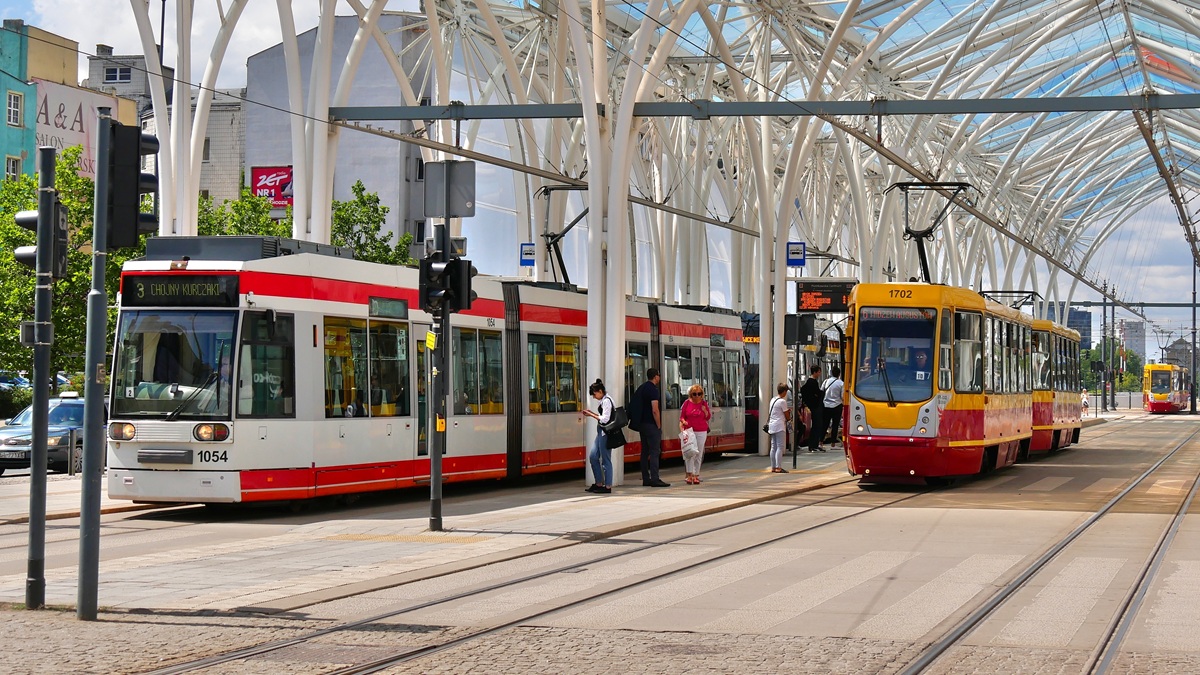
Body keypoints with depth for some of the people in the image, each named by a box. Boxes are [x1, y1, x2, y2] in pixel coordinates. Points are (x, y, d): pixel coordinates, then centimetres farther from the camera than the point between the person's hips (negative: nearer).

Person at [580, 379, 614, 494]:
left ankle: (608, 486, 2)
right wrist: (592, 413, 10)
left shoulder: (606, 401, -15)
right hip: (601, 432, 11)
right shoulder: (604, 401, 15)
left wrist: (591, 415, -12)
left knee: (605, 459, -4)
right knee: (593, 457, 12)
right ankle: (599, 483, 19)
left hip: (605, 432, -11)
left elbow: (605, 419, -20)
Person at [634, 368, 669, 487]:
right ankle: (654, 479, -12)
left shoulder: (641, 388, 13)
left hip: (642, 424, 9)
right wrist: (659, 426, -12)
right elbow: (655, 410, -20)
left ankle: (646, 479, 12)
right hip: (651, 425, -9)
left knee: (645, 452, 11)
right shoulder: (653, 390, -14)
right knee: (654, 452, -8)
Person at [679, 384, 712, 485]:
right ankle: (690, 474, -13)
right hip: (689, 431, -2)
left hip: (701, 432, 2)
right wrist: (683, 422, -13)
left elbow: (709, 417, 11)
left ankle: (696, 475, 9)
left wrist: (705, 411, -7)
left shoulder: (704, 403, 6)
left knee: (699, 454, 3)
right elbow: (682, 416, 7)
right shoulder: (687, 403, 3)